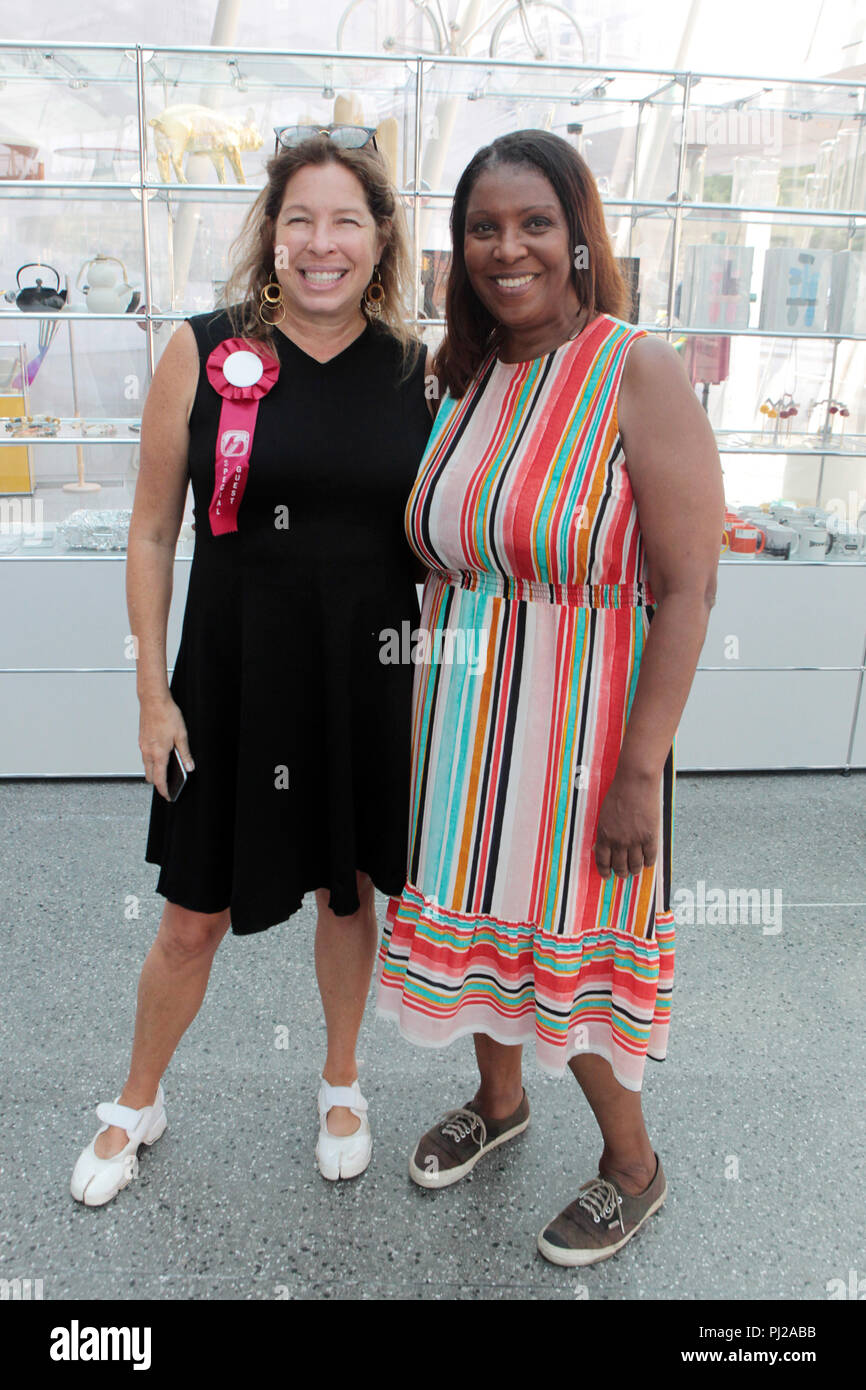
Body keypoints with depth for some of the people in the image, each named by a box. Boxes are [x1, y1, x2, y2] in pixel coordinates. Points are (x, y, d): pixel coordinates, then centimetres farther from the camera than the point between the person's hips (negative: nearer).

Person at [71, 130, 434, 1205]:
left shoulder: (418, 372, -1)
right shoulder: (203, 353, -6)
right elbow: (153, 533, -2)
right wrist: (154, 693, -4)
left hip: (372, 680, 2)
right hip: (234, 673, -1)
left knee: (351, 892, 17)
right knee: (194, 917, 11)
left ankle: (340, 1082, 45)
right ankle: (138, 1103, 40)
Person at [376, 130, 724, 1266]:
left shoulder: (639, 373, -14)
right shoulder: (465, 377, 6)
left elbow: (689, 589, -17)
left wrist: (639, 769, -20)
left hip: (578, 729, -6)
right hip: (461, 725, 6)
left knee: (571, 945, 9)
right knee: (477, 918, 19)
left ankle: (633, 1166, 37)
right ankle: (500, 1100, 48)